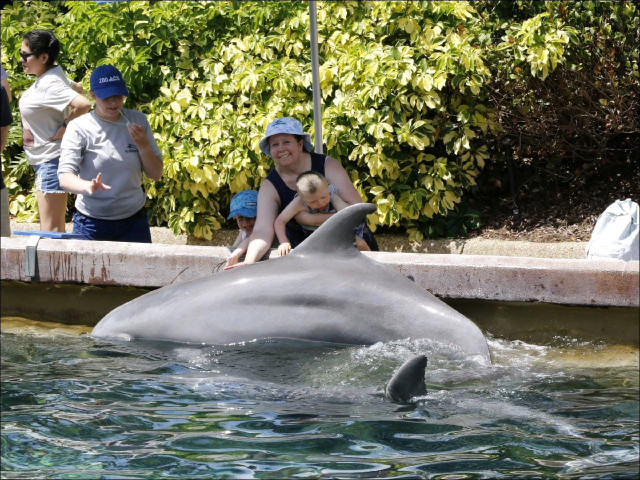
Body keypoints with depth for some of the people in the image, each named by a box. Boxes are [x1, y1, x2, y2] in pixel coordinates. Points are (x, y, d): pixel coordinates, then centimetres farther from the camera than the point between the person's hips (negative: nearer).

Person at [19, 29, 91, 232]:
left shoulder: (49, 85, -22)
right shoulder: (47, 77, 6)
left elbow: (84, 104, -36)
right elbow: (77, 88, 25)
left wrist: (64, 129, -22)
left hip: (51, 160, -10)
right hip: (45, 159, 10)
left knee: (50, 230, -9)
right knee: (56, 227, 16)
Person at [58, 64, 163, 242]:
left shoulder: (137, 121, 2)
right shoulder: (80, 128, -9)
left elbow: (156, 174, 5)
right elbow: (65, 177, -19)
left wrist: (143, 145, -12)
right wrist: (88, 186, -40)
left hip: (134, 222, 3)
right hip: (91, 224, -3)